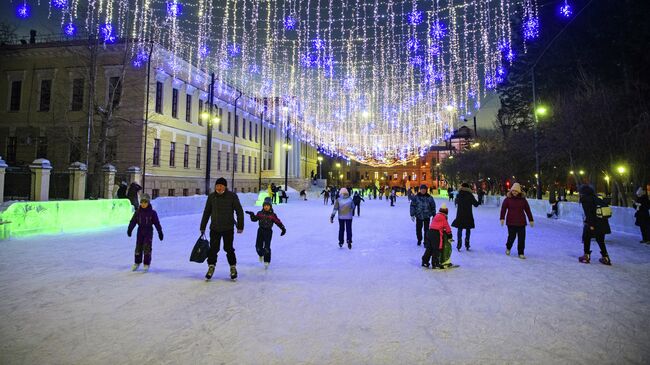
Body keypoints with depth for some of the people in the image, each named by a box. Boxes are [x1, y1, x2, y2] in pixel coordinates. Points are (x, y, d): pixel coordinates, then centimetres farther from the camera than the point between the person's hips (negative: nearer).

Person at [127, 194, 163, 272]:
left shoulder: (152, 212, -7)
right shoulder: (138, 212, 1)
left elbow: (157, 223, -3)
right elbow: (133, 221, 1)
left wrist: (160, 232, -3)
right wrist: (129, 230, -9)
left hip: (148, 232, -3)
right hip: (140, 232, 3)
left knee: (147, 248, -5)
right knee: (138, 247, 10)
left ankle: (147, 264, 6)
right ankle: (137, 263, 26)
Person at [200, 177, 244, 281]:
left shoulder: (232, 196, -8)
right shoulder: (211, 196, 1)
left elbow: (239, 211, -3)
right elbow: (206, 212, 9)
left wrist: (240, 226, -6)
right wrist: (202, 227, 12)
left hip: (228, 228, -2)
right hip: (214, 228, 2)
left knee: (228, 248, 4)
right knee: (213, 248, 2)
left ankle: (233, 267, 23)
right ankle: (211, 267, 22)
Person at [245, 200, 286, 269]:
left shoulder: (272, 215, -4)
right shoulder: (260, 213, 2)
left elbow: (278, 222, -3)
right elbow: (254, 219, 2)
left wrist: (283, 228, -8)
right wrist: (252, 214, -16)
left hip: (268, 232, -3)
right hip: (260, 230, 3)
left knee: (267, 247, -8)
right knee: (258, 246, 5)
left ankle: (267, 261, 6)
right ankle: (261, 255, 38)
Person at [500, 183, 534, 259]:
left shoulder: (523, 199, 4)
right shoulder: (508, 199, -2)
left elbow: (527, 210, 10)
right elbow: (503, 209, -4)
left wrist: (531, 220, 11)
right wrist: (502, 218, -12)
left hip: (521, 222, 2)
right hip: (511, 222, -2)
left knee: (522, 238, 1)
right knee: (512, 236, 2)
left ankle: (521, 253, 13)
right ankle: (508, 248, 32)